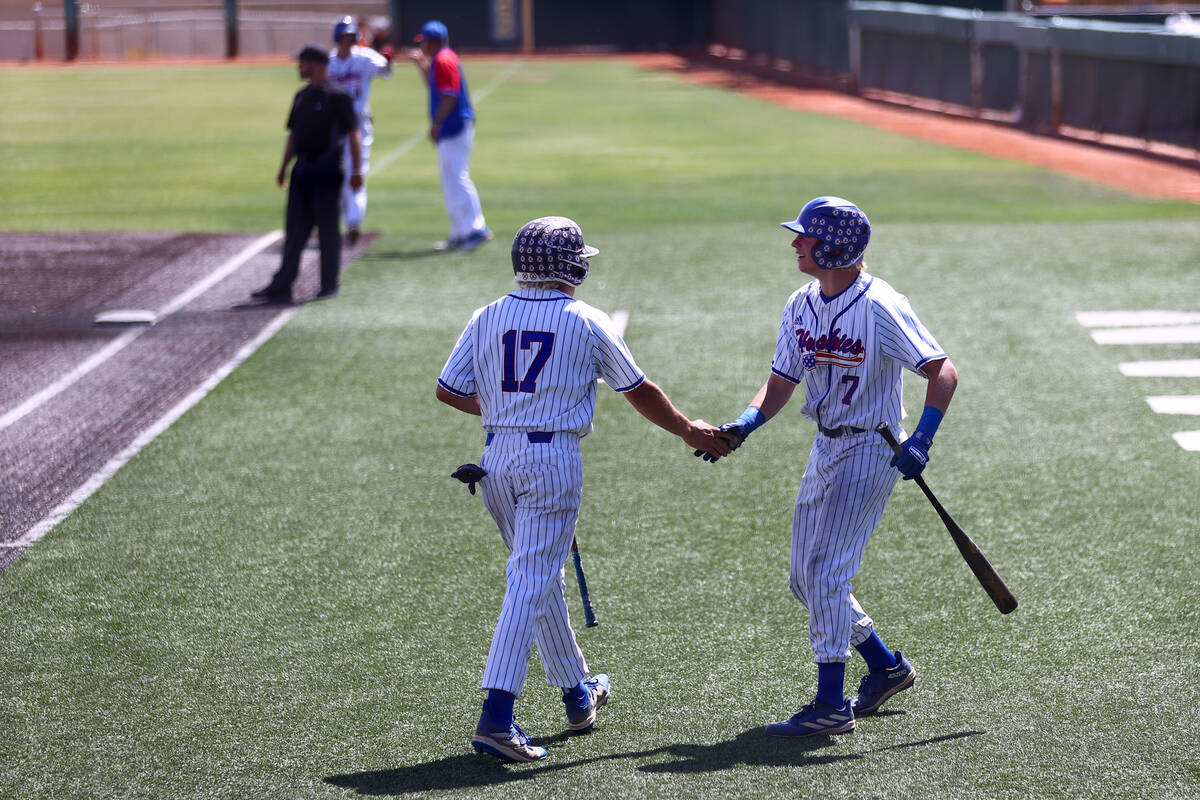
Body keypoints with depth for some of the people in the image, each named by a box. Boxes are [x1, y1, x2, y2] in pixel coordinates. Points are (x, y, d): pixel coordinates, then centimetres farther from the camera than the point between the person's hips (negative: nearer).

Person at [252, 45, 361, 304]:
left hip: (327, 172, -7)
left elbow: (354, 134, -11)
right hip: (301, 171, 7)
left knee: (328, 229, -1)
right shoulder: (302, 96, 15)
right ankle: (282, 285, 6)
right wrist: (284, 167, 19)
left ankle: (329, 285, 7)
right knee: (295, 229, 6)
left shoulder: (337, 96, -8)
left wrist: (356, 171, -18)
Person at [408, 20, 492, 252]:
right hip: (452, 129, 11)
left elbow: (449, 96, -21)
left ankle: (476, 229, -14)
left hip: (454, 129, -11)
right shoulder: (442, 59, 17)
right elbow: (435, 86, 33)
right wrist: (422, 65, 29)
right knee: (451, 181, 13)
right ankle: (459, 234, 16)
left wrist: (436, 122, -20)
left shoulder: (443, 60, -14)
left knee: (457, 178, -12)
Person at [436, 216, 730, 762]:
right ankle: (496, 718, -19)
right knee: (533, 582, -8)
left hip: (497, 457, 5)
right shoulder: (586, 322, -3)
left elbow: (448, 391, 6)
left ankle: (577, 691, 34)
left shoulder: (488, 318, 6)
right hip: (553, 457, -5)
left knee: (540, 573, 20)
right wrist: (689, 431, 21)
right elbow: (640, 392, 6)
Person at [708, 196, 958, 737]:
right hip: (825, 449, 9)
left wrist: (921, 439, -31)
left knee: (826, 573, -14)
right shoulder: (801, 306, 6)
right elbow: (781, 384, 9)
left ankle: (831, 706, -9)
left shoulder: (879, 307, -18)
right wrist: (743, 426, -9)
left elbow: (943, 372, -20)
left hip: (868, 452, -9)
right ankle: (886, 667, 29)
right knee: (806, 579, 13)